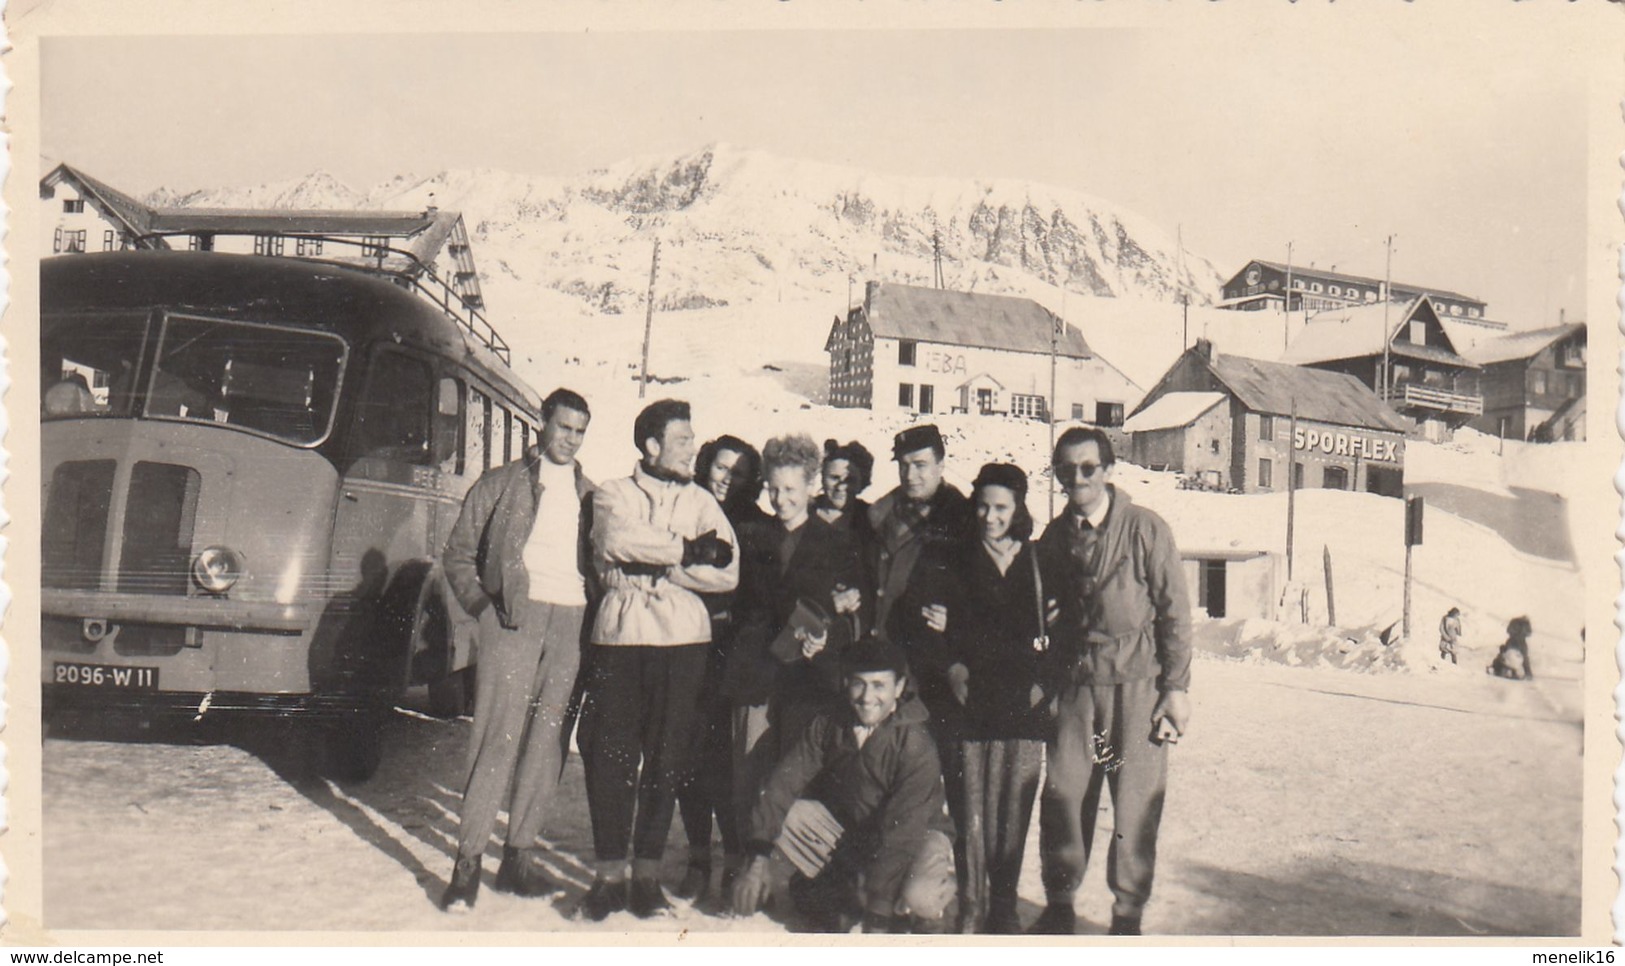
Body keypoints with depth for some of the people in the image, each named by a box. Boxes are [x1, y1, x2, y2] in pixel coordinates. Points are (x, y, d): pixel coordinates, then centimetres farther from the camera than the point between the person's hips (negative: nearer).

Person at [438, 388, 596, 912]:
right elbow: (458, 553, 10)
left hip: (572, 622, 3)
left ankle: (519, 854, 11)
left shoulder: (589, 494, 19)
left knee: (548, 741, 3)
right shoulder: (502, 482, 10)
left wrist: (594, 616, 4)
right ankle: (469, 859, -3)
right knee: (498, 736, -8)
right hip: (515, 616, -3)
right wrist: (482, 604, -2)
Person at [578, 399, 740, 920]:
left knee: (667, 755, 2)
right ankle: (609, 871, 8)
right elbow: (616, 541, -12)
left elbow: (727, 574, 1)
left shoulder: (701, 501, 15)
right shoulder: (613, 494, 11)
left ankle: (647, 872, 13)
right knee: (611, 753, -3)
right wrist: (689, 551, -7)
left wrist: (657, 567, -7)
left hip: (681, 639, 2)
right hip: (619, 632, -1)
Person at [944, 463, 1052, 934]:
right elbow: (941, 626, 9)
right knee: (974, 805, -1)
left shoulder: (1038, 562, 9)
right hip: (974, 699, 0)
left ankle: (1004, 903, 14)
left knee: (1015, 805, 3)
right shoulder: (960, 562, 8)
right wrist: (952, 666, -6)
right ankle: (971, 904, 9)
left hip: (1024, 701, 1)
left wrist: (1045, 680, 0)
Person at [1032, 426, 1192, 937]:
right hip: (1074, 683, 3)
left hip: (1136, 683, -3)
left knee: (1137, 805, 0)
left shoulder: (1145, 528, -4)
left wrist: (1177, 688, -5)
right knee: (1061, 796, 3)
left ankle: (1127, 914, 16)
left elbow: (1175, 611, -2)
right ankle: (1059, 905, 20)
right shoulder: (1053, 536, 10)